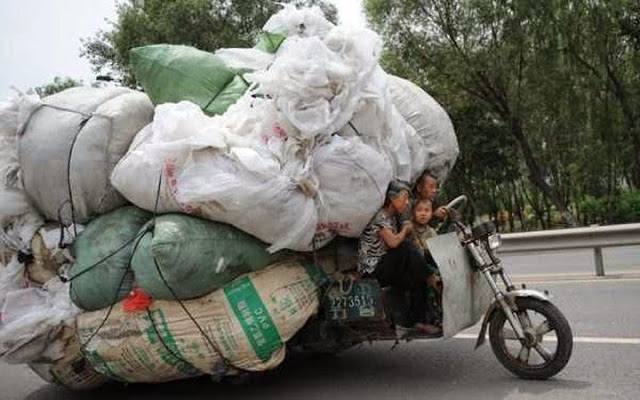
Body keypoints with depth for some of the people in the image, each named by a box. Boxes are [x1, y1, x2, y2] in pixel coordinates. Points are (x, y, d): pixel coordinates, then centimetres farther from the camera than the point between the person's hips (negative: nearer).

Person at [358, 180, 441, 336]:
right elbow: (393, 242, -26)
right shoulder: (380, 216, -14)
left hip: (386, 267, 9)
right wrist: (406, 229, -9)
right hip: (372, 269, -9)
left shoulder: (392, 217, 16)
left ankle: (419, 321, -10)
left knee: (417, 281, -12)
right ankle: (433, 278, -12)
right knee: (407, 248, -26)